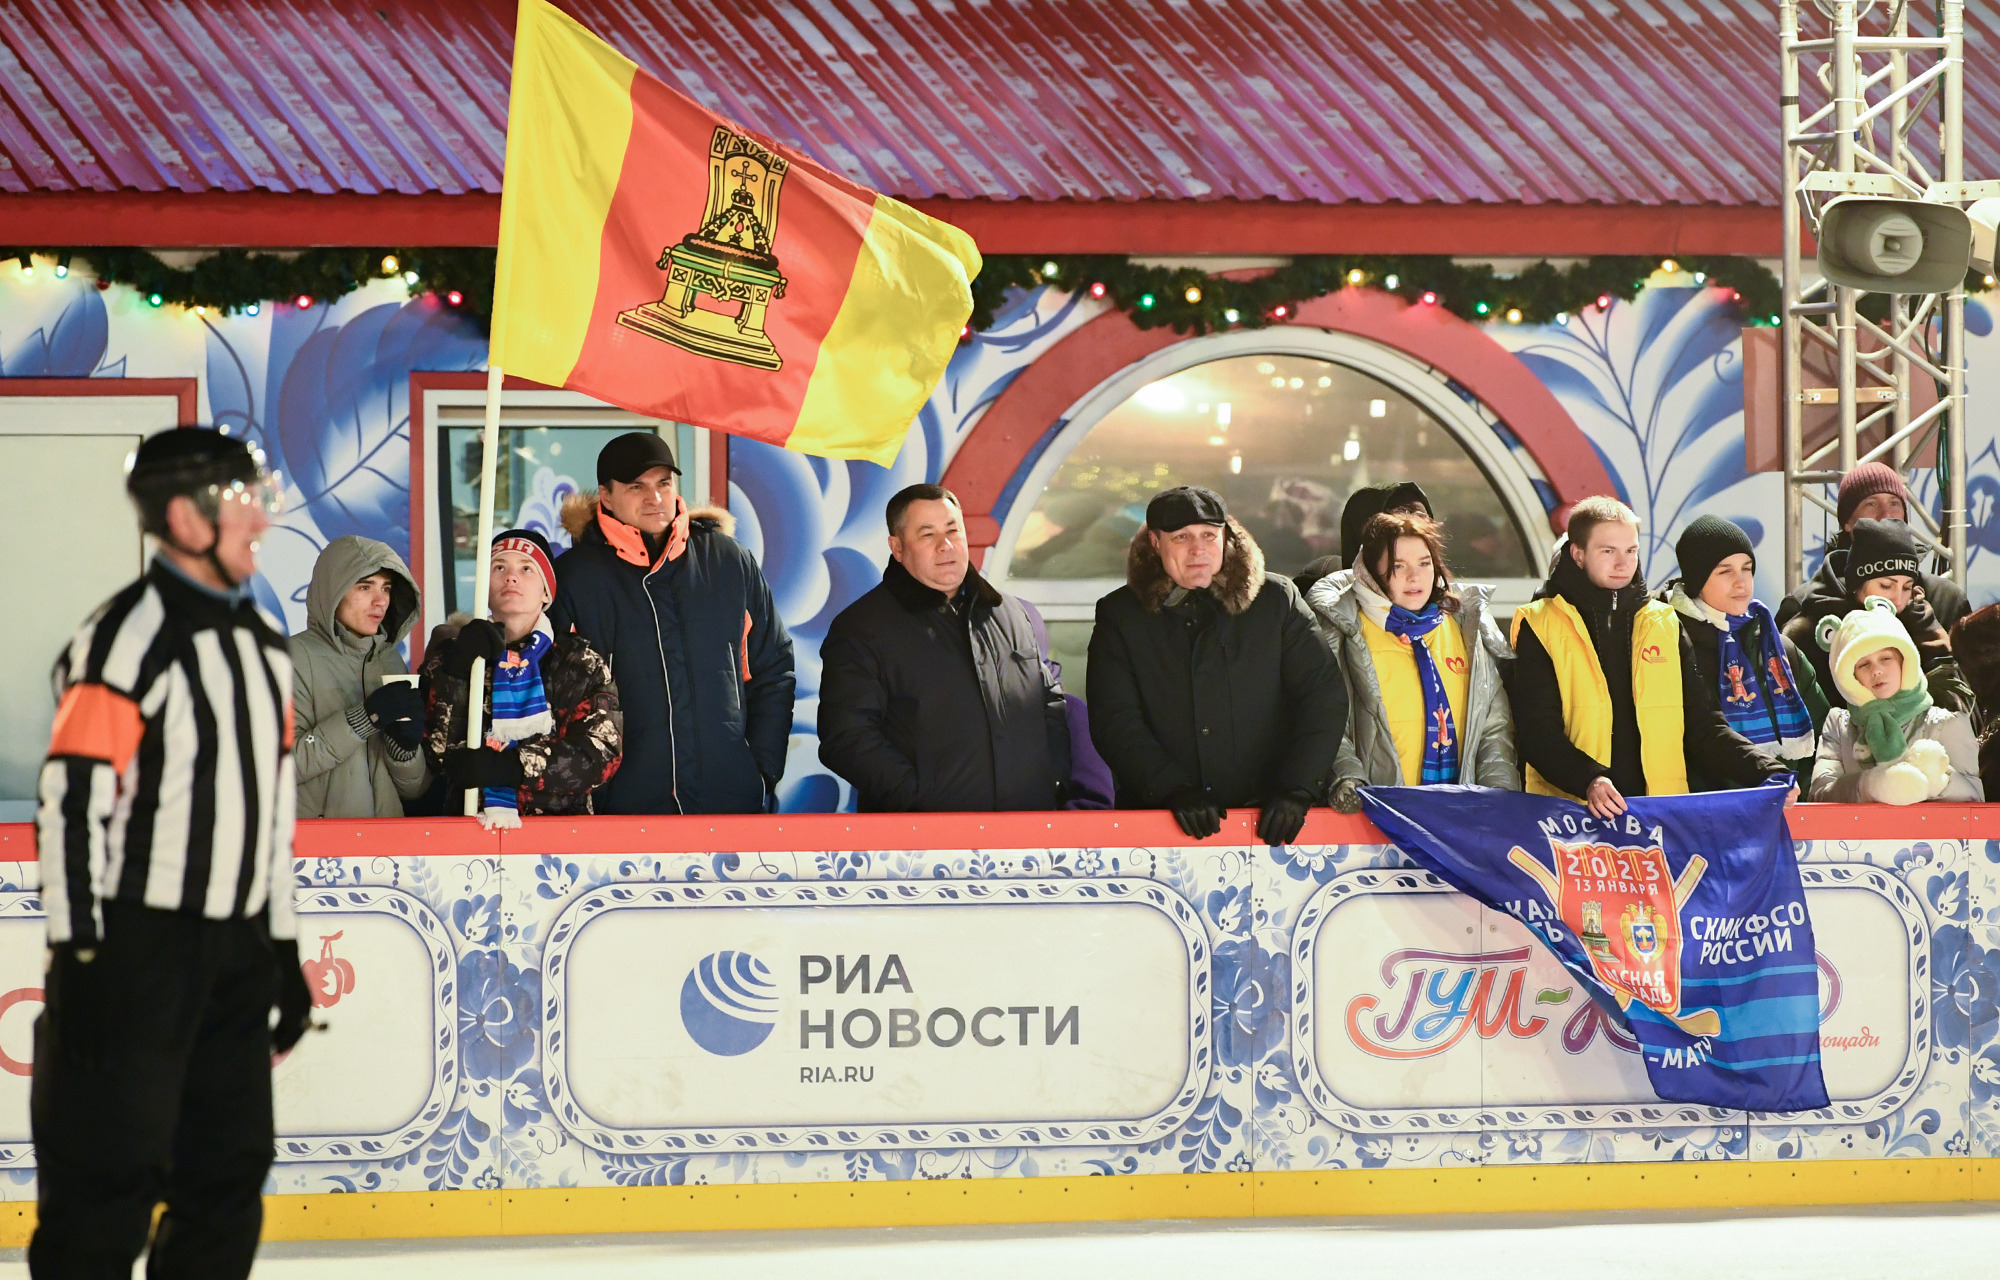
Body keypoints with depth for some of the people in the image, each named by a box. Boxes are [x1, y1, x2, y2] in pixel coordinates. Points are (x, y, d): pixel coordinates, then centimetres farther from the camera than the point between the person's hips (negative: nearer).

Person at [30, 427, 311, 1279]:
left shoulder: (263, 641, 15)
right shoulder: (128, 637, -13)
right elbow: (71, 799, -16)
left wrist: (283, 948, 20)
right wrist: (78, 954, -19)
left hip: (235, 951, 8)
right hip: (135, 947, -8)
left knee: (229, 1176, 10)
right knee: (109, 1177, -7)